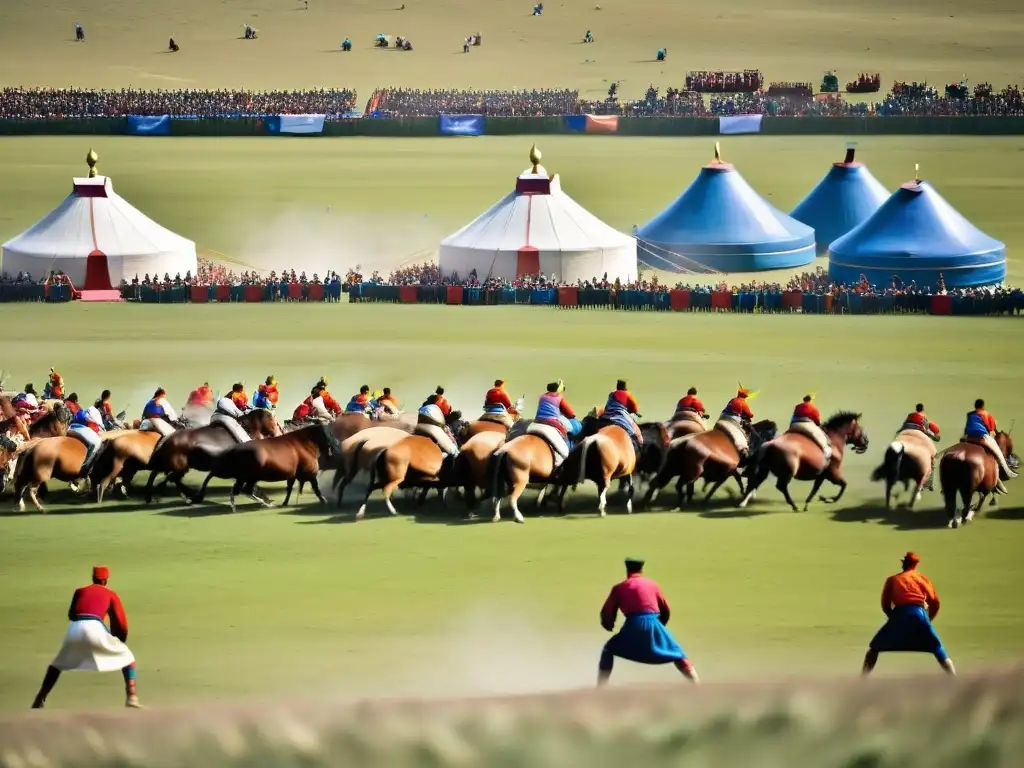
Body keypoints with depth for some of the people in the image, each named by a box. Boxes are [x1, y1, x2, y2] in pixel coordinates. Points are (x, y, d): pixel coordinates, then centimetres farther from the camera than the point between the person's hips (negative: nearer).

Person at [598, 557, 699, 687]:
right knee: (678, 655, 11)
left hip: (633, 627, -1)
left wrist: (608, 624, 30)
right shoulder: (652, 584, 18)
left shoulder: (619, 588, 13)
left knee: (608, 650, 19)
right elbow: (665, 610, 22)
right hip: (653, 625, 1)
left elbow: (606, 613, 9)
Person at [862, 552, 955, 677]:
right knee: (939, 652, 10)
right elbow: (935, 602, 17)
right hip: (919, 614, 1)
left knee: (874, 649, 12)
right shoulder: (921, 577, 23)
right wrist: (927, 621, 29)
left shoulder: (892, 580, 22)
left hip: (899, 615, -1)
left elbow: (885, 606, 16)